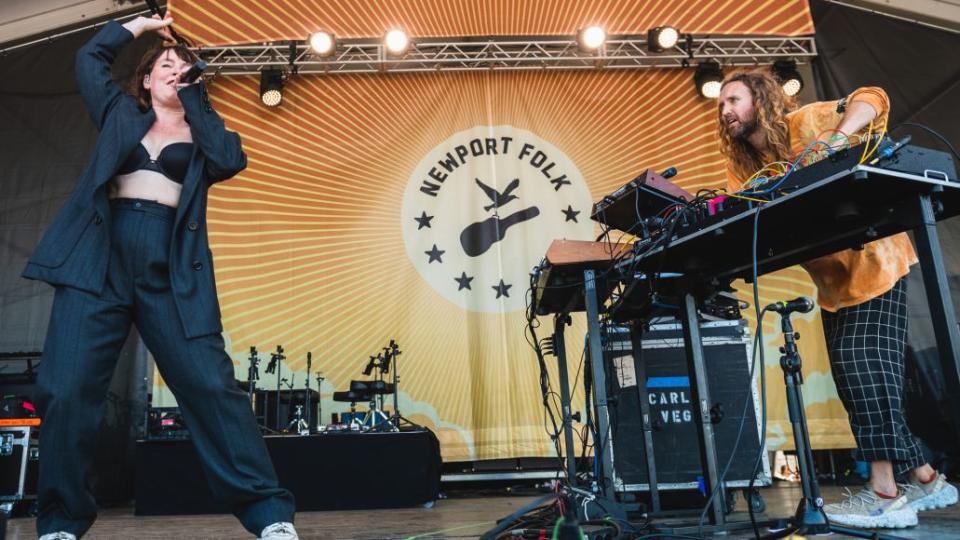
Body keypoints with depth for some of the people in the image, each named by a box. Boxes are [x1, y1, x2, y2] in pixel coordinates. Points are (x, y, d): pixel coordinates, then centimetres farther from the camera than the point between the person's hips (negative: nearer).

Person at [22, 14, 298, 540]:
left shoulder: (201, 132, 18)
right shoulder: (120, 114, 24)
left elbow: (230, 160, -2)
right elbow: (90, 58, 26)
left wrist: (194, 97, 6)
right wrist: (142, 23, 29)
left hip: (171, 271, -2)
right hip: (100, 260, 2)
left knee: (211, 386, -11)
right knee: (66, 389, -6)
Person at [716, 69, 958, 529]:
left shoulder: (804, 123, -8)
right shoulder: (742, 168, 8)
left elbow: (871, 100, -18)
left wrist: (838, 139, -35)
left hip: (874, 261, -8)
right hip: (833, 280, 8)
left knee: (863, 365, -17)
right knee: (852, 377, 8)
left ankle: (885, 493, -10)